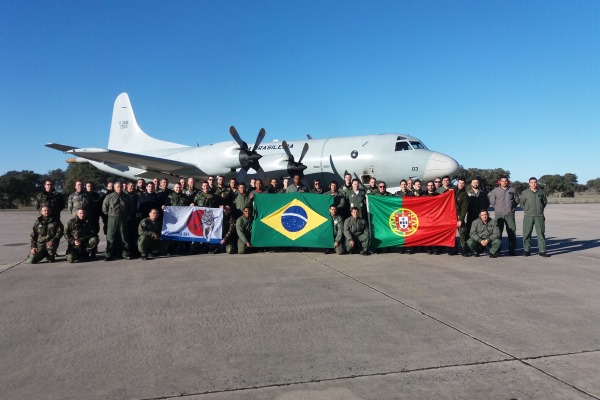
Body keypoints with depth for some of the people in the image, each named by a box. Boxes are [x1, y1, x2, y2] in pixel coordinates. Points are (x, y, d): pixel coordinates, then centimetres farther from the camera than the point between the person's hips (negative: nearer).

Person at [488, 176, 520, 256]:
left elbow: (516, 200, 16)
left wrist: (513, 207, 9)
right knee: (498, 232, 2)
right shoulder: (495, 191, 3)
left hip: (510, 214, 1)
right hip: (499, 214, -1)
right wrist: (497, 208, 6)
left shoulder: (512, 190, 7)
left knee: (512, 232, -1)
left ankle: (512, 250, 5)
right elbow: (491, 201, 10)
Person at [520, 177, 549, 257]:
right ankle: (527, 250, 8)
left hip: (539, 216, 1)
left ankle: (542, 251, 6)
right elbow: (522, 203, 11)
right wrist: (526, 210, 7)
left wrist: (540, 209, 12)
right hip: (528, 216, -1)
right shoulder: (525, 192, 2)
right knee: (527, 233, -1)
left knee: (541, 233, 1)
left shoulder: (541, 192, 6)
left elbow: (545, 202, 18)